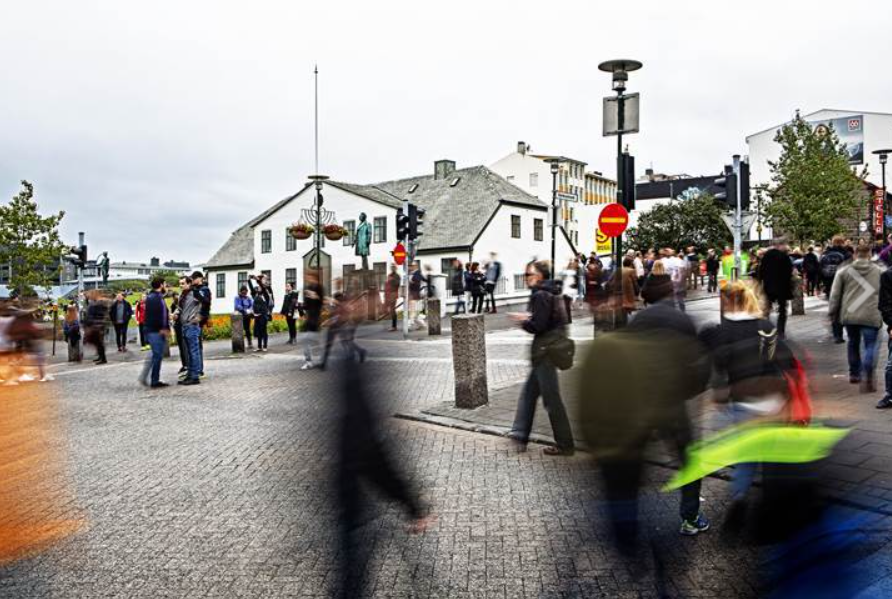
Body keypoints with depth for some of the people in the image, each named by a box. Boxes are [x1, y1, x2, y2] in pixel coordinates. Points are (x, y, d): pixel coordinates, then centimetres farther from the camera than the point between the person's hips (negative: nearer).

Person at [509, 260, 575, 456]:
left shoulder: (540, 295, -16)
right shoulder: (553, 292, 13)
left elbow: (537, 326, -20)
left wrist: (523, 321, -2)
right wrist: (529, 318, 10)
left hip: (545, 350, -10)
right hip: (554, 346, 10)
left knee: (551, 398, -2)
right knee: (529, 391, 17)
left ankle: (565, 444, 5)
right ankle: (520, 434, 24)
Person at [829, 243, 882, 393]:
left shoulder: (844, 271, 3)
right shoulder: (879, 271, 3)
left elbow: (835, 294, 4)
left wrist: (833, 313, 13)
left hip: (849, 315, 2)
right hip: (871, 316, -2)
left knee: (853, 344, 20)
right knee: (870, 346, 2)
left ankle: (854, 374, 31)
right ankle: (866, 378, -14)